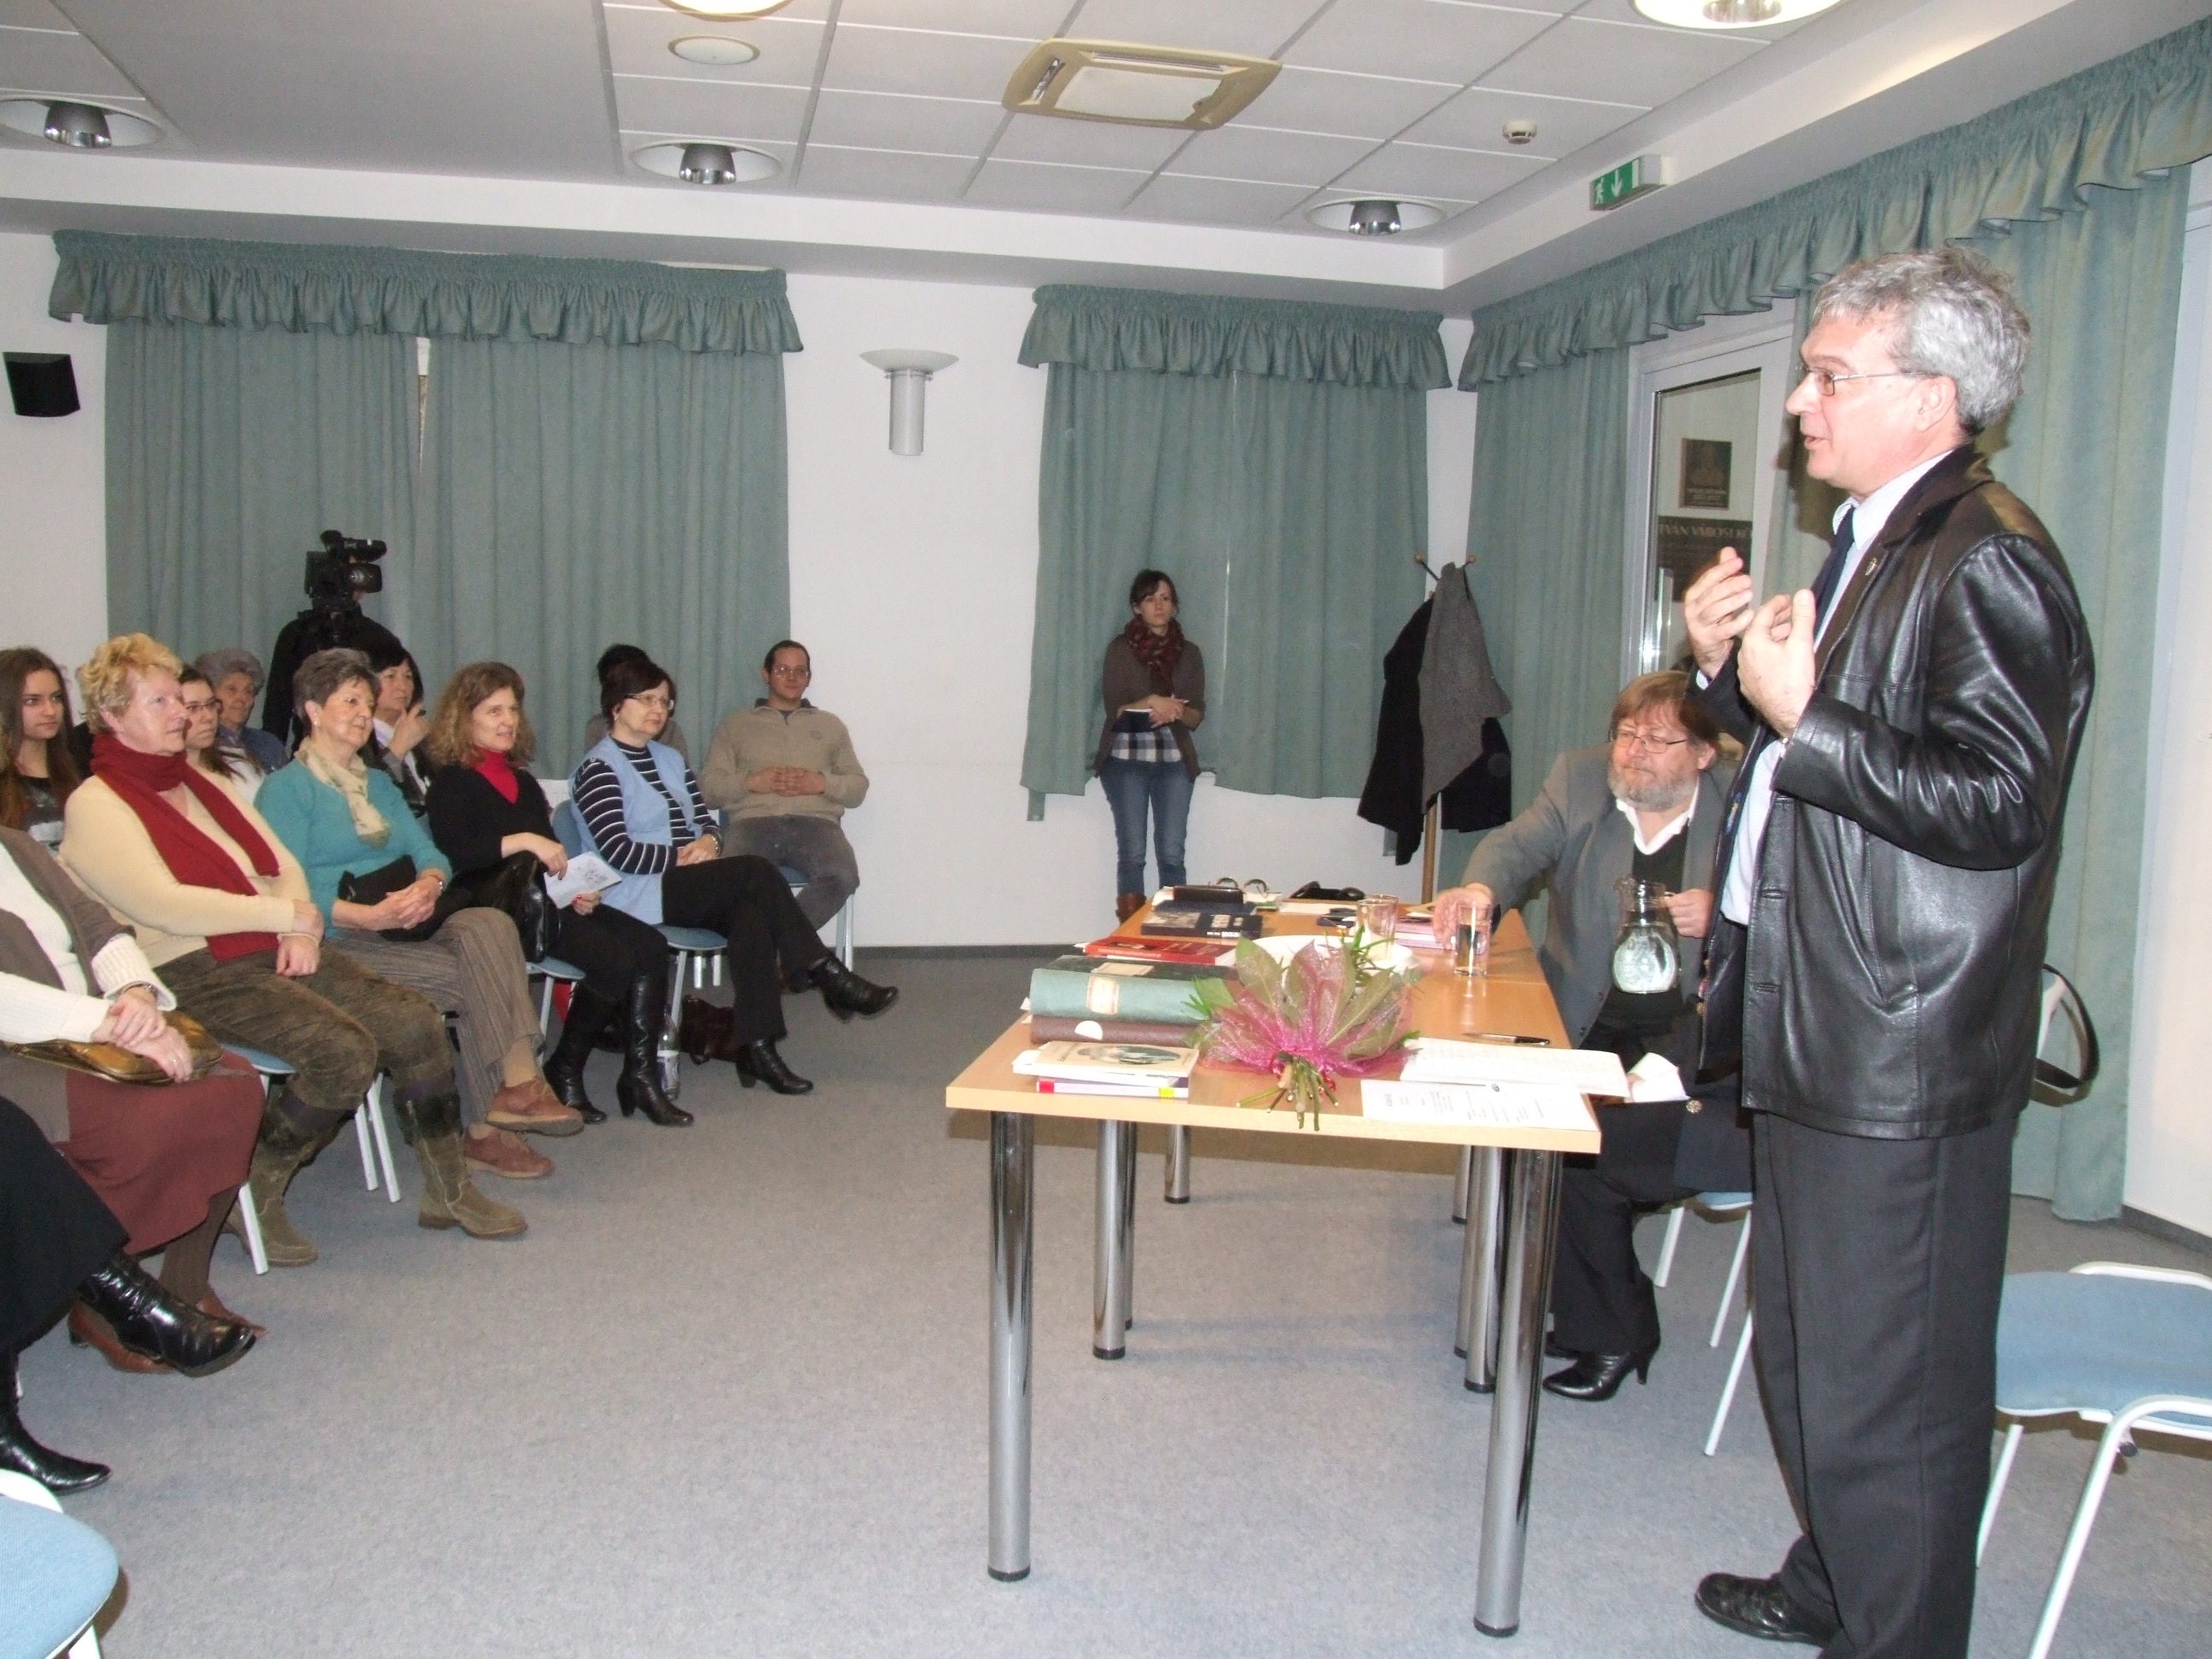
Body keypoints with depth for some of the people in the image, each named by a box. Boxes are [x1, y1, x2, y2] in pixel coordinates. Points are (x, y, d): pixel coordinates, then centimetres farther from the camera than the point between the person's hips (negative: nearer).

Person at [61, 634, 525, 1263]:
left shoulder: (203, 783, 21)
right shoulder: (96, 806, -4)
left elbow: (285, 867, 16)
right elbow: (162, 906, -16)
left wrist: (301, 931, -4)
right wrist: (284, 913, -11)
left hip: (278, 952, 7)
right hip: (200, 976, -7)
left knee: (415, 1020, -12)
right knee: (345, 1050, -28)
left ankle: (448, 1190, 0)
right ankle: (255, 1195, -8)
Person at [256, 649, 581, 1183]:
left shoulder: (377, 783, 25)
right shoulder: (287, 788, 1)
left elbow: (425, 850, 11)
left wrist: (429, 884, -13)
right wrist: (368, 915, -25)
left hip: (408, 925, 6)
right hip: (341, 940, -6)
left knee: (489, 924, -26)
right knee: (473, 980, -26)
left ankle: (516, 1085, -33)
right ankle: (484, 1128, -18)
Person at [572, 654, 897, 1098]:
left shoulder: (670, 760, 20)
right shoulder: (599, 767, -4)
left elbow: (707, 823, 17)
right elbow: (618, 850, -15)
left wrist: (708, 843, -7)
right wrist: (683, 856, -12)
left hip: (684, 885, 7)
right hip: (637, 895, -7)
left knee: (750, 914, -29)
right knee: (756, 873, -26)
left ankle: (755, 1046, -32)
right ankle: (828, 977, -18)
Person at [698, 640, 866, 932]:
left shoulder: (831, 725, 27)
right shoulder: (736, 725, 23)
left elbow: (858, 788, 19)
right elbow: (708, 786, 14)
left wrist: (822, 783, -2)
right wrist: (751, 782, -5)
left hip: (815, 822, 1)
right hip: (753, 821, -1)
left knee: (842, 878, -34)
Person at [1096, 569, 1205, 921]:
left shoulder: (1189, 653, 8)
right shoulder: (1120, 648, 0)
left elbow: (1197, 715, 5)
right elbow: (1114, 710, -5)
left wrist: (1174, 711, -16)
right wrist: (1150, 703, -21)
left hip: (1174, 762, 2)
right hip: (1126, 761, -2)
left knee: (1172, 855, -1)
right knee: (1131, 855, -1)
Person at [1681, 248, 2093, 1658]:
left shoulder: (1987, 560, -16)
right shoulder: (1877, 544, 15)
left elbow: (1998, 802, -25)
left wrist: (1802, 716, -23)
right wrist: (1737, 671, 6)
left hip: (1900, 1053, -11)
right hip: (1824, 1030, 11)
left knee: (1887, 1389, 2)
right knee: (1810, 1351, 23)